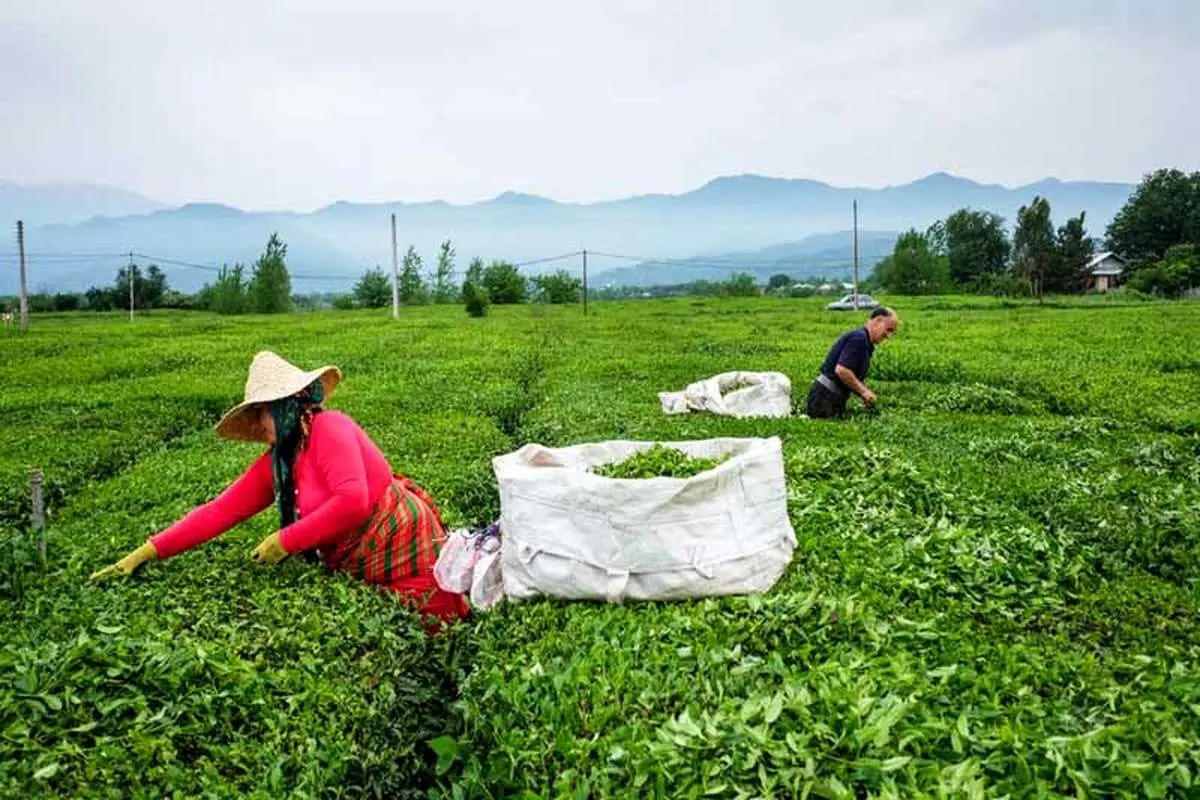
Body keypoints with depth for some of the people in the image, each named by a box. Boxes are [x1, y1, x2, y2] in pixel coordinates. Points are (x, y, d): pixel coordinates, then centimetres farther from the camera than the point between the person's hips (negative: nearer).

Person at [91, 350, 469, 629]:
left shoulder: (329, 428, -18)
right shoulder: (274, 465, 7)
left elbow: (353, 501, -29)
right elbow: (219, 511, 7)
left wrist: (285, 541, -20)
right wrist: (148, 551, 3)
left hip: (405, 545, -8)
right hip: (362, 570, 8)